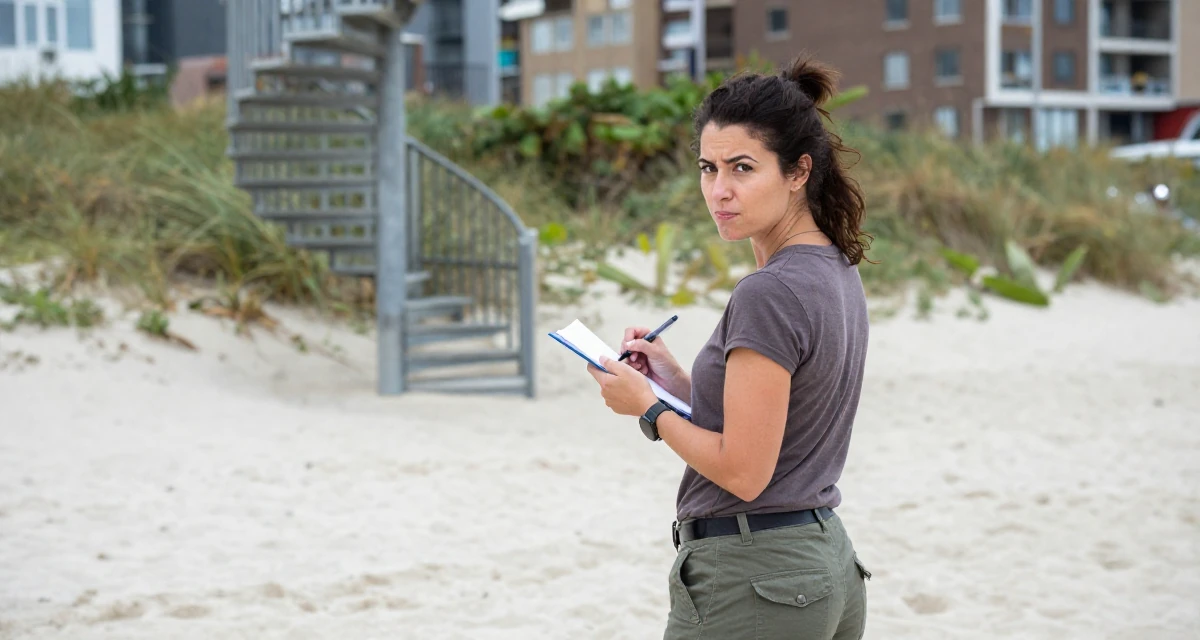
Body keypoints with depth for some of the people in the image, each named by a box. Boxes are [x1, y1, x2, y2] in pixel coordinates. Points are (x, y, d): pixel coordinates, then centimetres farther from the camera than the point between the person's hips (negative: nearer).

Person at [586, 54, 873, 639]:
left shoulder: (770, 293, -19)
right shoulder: (837, 271, 10)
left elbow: (744, 470, -20)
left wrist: (646, 406, -7)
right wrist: (676, 382, 8)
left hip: (750, 580, -10)